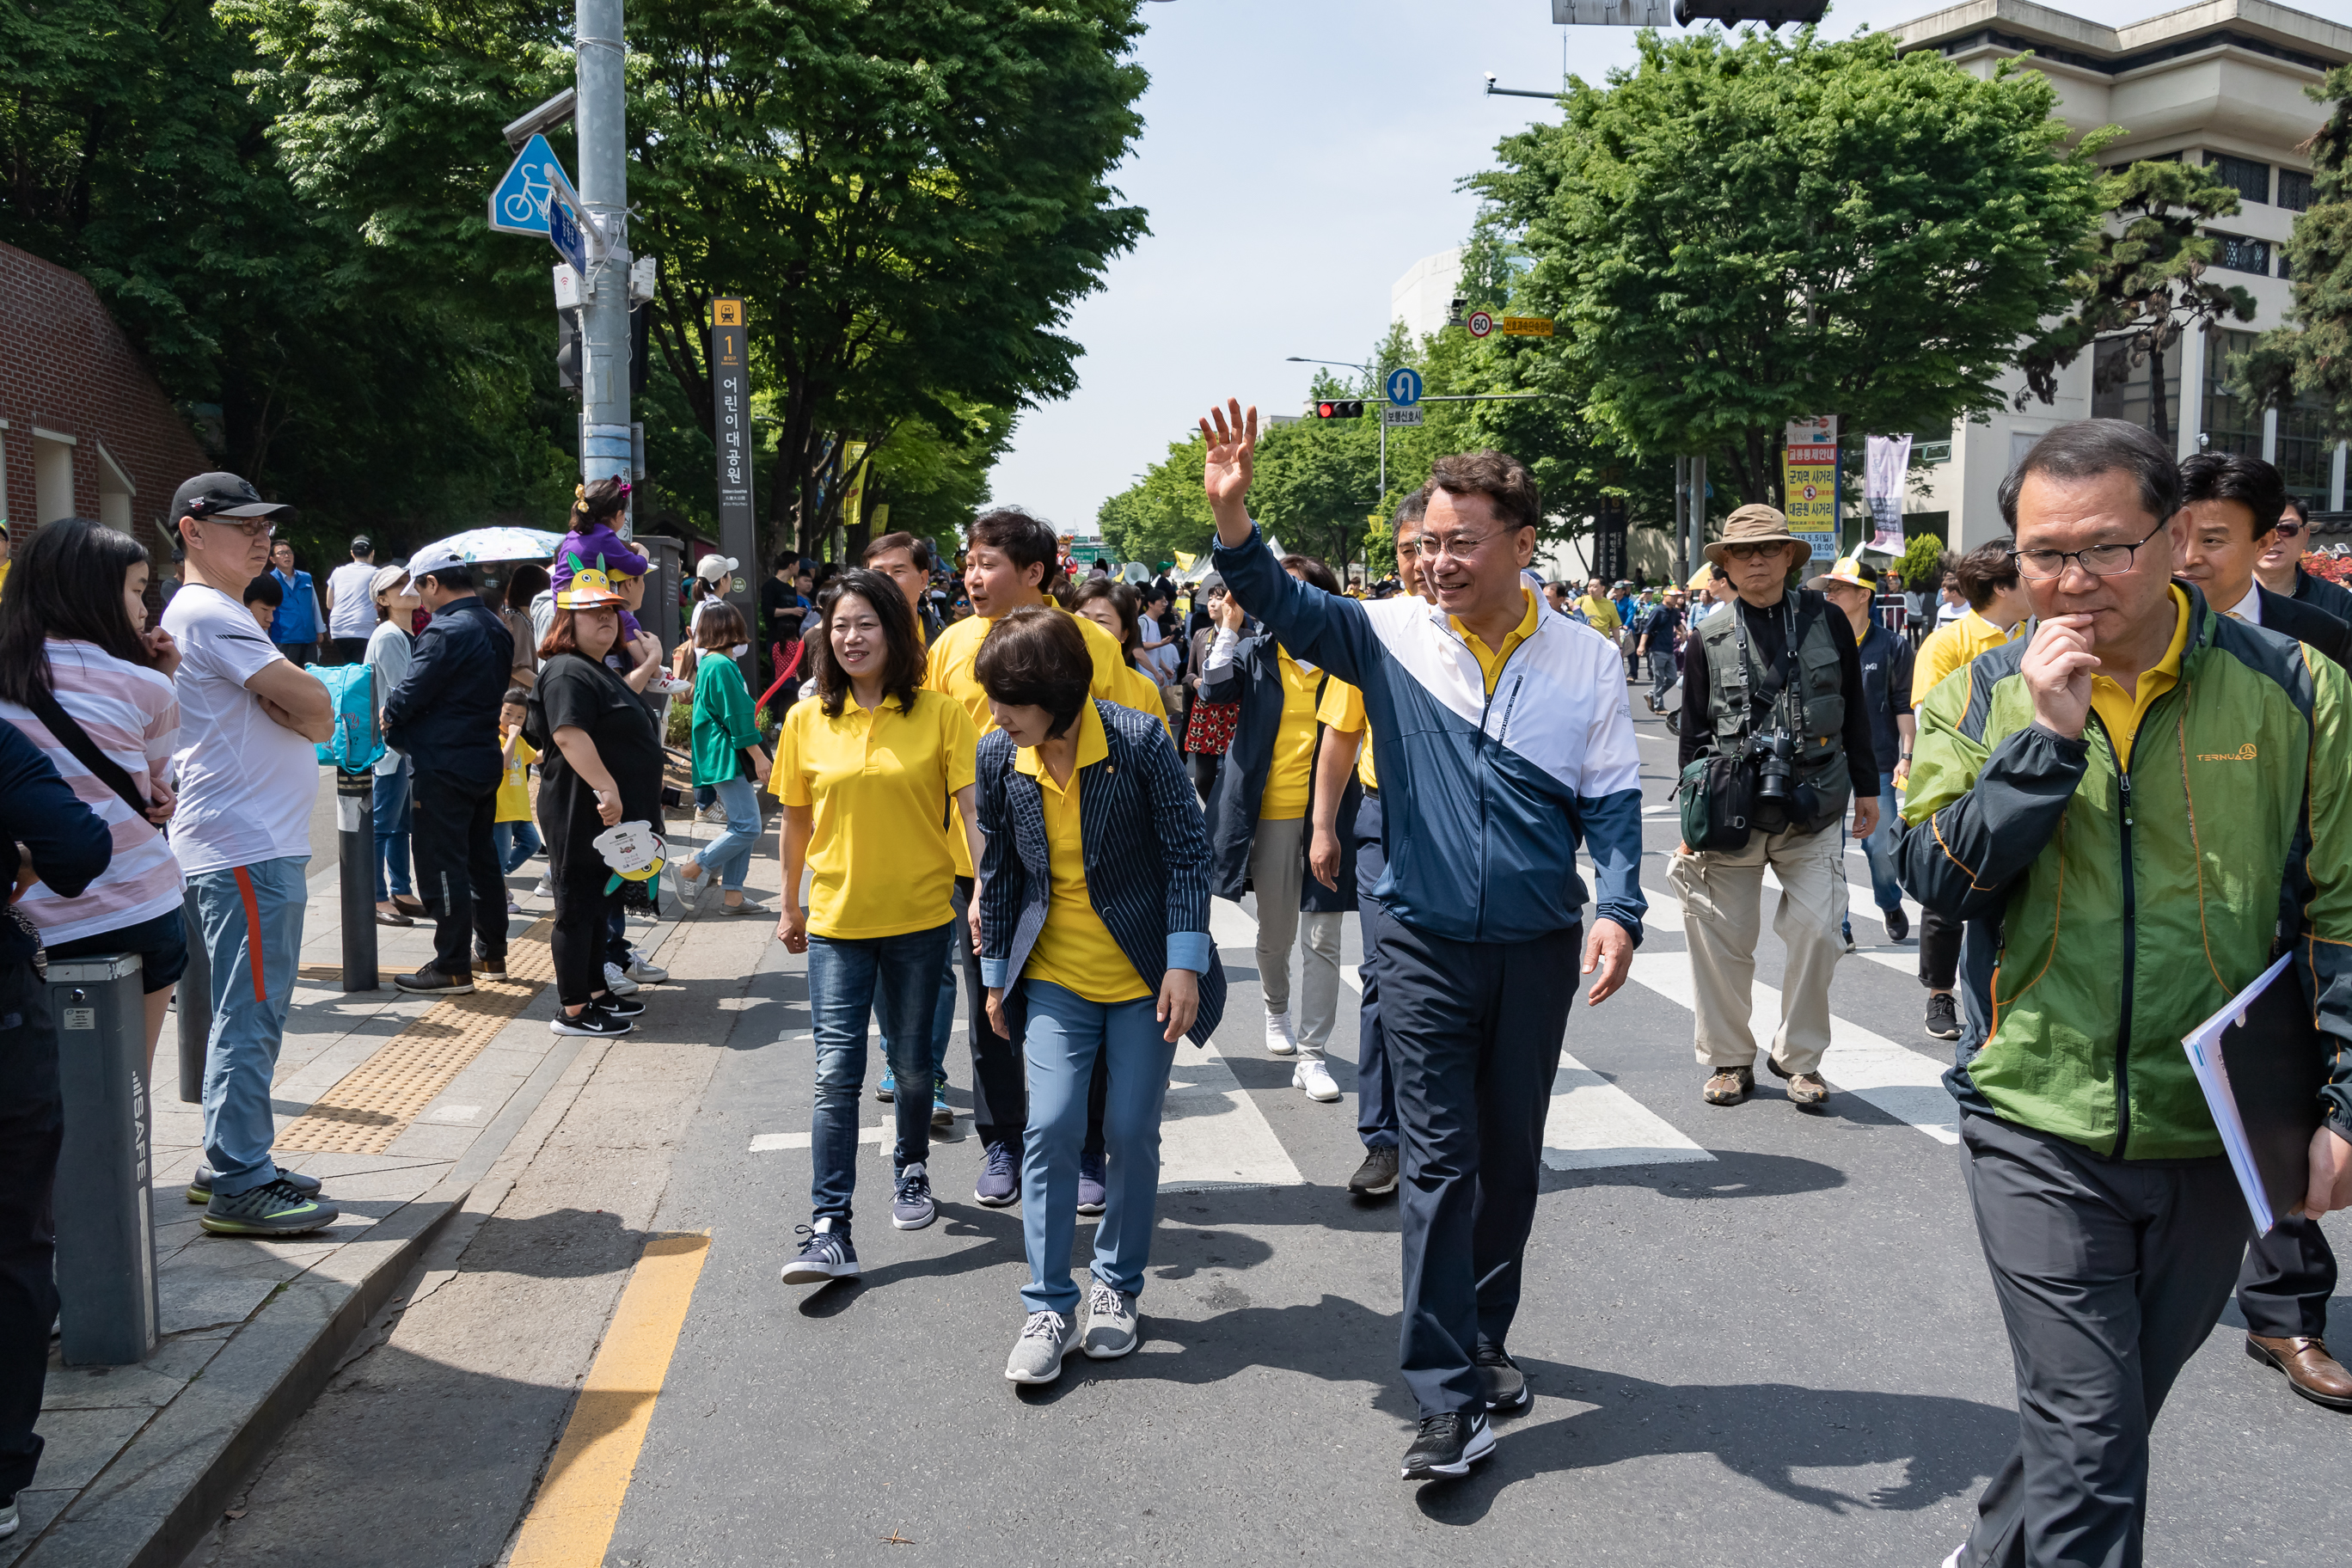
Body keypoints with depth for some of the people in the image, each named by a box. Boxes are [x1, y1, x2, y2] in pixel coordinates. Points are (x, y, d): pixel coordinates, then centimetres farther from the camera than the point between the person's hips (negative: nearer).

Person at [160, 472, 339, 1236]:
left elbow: (314, 723, 17)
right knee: (250, 1016, -7)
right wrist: (295, 703, 2)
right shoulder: (208, 614, -11)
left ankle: (234, 1163, 25)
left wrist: (283, 705, -3)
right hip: (245, 849, -11)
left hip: (254, 844, 11)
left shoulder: (219, 615, 21)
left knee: (249, 1014, 16)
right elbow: (313, 704, -18)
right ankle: (240, 1187, -3)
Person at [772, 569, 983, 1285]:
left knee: (912, 1063, 14)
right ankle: (829, 1230, -2)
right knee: (835, 1075, -4)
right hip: (837, 919, 1)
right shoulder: (807, 720, 1)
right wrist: (790, 907, 16)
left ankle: (911, 1169, 39)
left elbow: (971, 808, -5)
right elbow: (796, 820, 10)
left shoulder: (940, 714, -4)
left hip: (920, 916, -1)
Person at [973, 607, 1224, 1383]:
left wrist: (1185, 962, -14)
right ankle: (1048, 1306, 8)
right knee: (1050, 1129, -6)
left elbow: (1188, 851, -10)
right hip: (1056, 977, 2)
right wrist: (996, 972, 12)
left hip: (1144, 975, -2)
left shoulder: (1139, 740, -16)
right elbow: (999, 871, 7)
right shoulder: (998, 757, -5)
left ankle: (1117, 1287, 25)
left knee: (1131, 1133, 4)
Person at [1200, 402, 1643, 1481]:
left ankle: (1483, 1339, 35)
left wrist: (1619, 910, -13)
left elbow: (1612, 801, 1)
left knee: (1511, 1156, 15)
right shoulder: (1393, 635, -4)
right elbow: (1285, 608, -18)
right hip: (1425, 946, -2)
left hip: (1538, 947, 2)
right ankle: (1449, 1397, 5)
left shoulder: (1585, 660, 0)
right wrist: (1231, 513, -35)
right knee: (1439, 1160, -2)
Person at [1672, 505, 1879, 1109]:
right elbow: (1693, 736, 6)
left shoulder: (1827, 621, 5)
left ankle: (1799, 1057, 14)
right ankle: (1728, 1059, 21)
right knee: (1723, 940, 3)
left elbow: (1854, 709, 13)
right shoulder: (1708, 639, 3)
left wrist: (1866, 787, 13)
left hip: (1813, 814, 0)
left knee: (1818, 930, -6)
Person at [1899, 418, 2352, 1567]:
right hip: (2040, 1125, -1)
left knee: (2110, 1412, 19)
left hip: (2214, 1134, 2)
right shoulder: (1981, 697, -1)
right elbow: (1935, 878, -10)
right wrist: (2049, 737, -19)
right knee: (2087, 1436, -3)